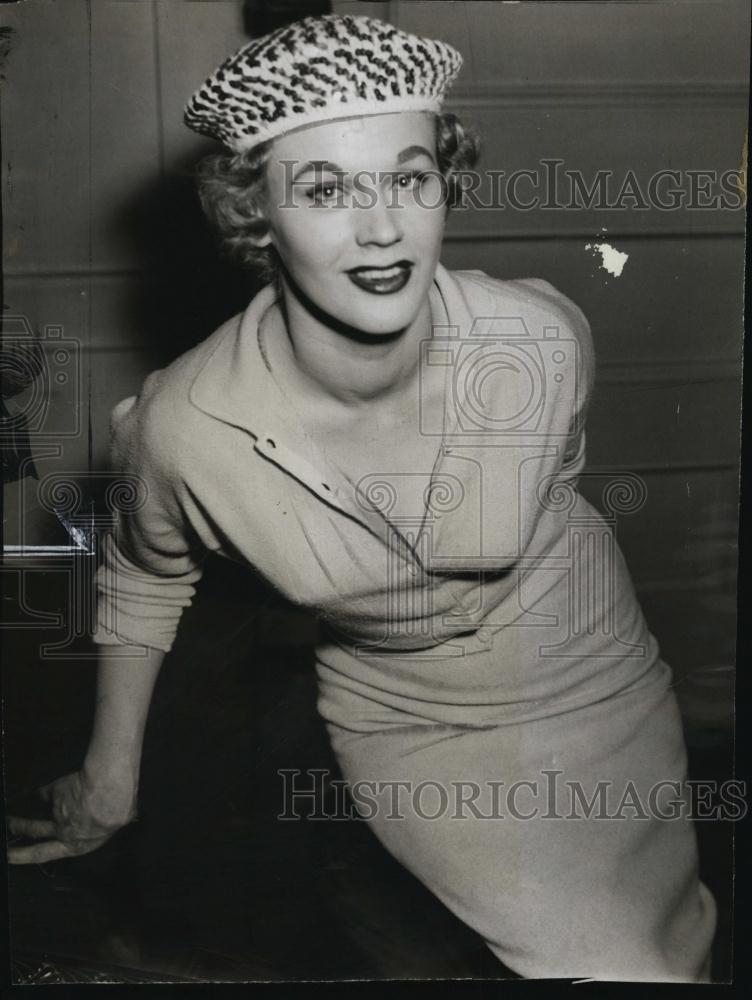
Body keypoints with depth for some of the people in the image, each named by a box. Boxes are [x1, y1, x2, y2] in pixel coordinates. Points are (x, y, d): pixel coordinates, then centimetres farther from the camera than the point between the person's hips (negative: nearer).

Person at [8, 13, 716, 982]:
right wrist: (109, 776, 6)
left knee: (672, 942, 21)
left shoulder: (546, 339, -28)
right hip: (407, 734, -2)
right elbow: (143, 575, -6)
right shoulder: (189, 423, -29)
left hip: (592, 681, 2)